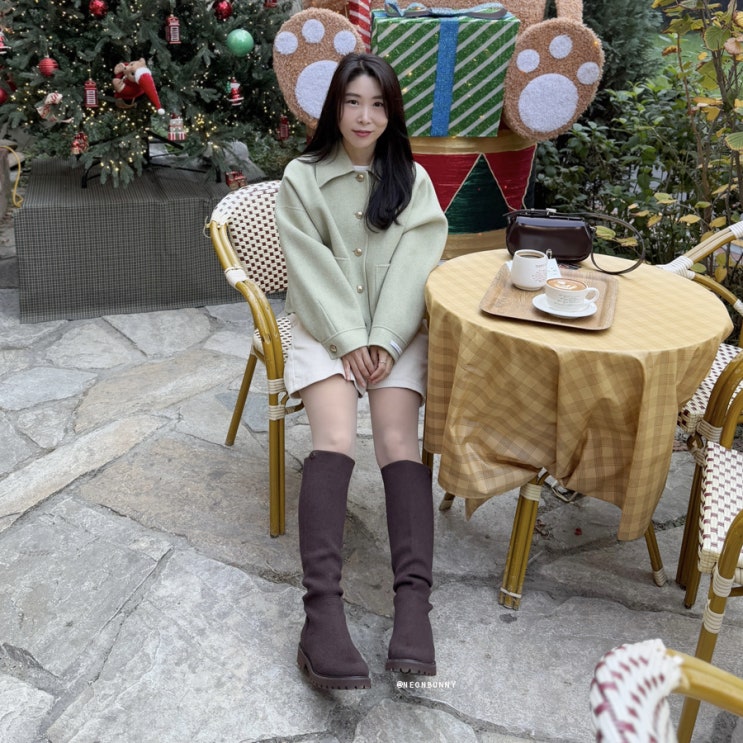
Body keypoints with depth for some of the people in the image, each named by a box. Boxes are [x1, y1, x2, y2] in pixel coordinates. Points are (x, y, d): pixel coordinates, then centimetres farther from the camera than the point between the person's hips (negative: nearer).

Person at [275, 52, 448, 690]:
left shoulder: (412, 179, 13)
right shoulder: (303, 177, 9)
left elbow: (412, 267, 1)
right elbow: (312, 268, -1)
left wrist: (383, 342, -13)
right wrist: (349, 341, -13)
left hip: (395, 329, 1)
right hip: (326, 325, -1)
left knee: (398, 438, -23)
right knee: (335, 435, -26)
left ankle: (414, 600, -30)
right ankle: (322, 604, -34)